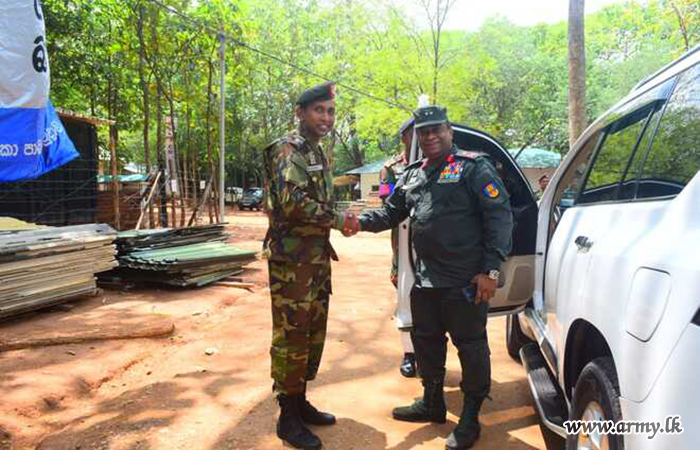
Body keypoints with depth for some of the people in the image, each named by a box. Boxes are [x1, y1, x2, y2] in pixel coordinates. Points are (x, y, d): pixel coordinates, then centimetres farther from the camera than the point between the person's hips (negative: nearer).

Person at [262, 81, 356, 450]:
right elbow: (293, 202, -24)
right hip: (291, 260, -9)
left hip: (317, 257, 9)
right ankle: (288, 418, 12)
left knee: (313, 333, 15)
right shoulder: (288, 149, -12)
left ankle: (300, 401, 30)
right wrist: (338, 220, -15)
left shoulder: (317, 153, 17)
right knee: (291, 336, -1)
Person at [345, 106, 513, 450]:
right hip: (425, 279, 7)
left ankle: (470, 419, 22)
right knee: (426, 342, 18)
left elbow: (500, 217, -11)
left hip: (466, 281, -7)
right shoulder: (412, 175, 14)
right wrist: (362, 222, -2)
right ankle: (432, 404, 38)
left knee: (470, 347, 5)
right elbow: (391, 212, 19)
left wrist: (491, 269, -16)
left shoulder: (473, 167, -6)